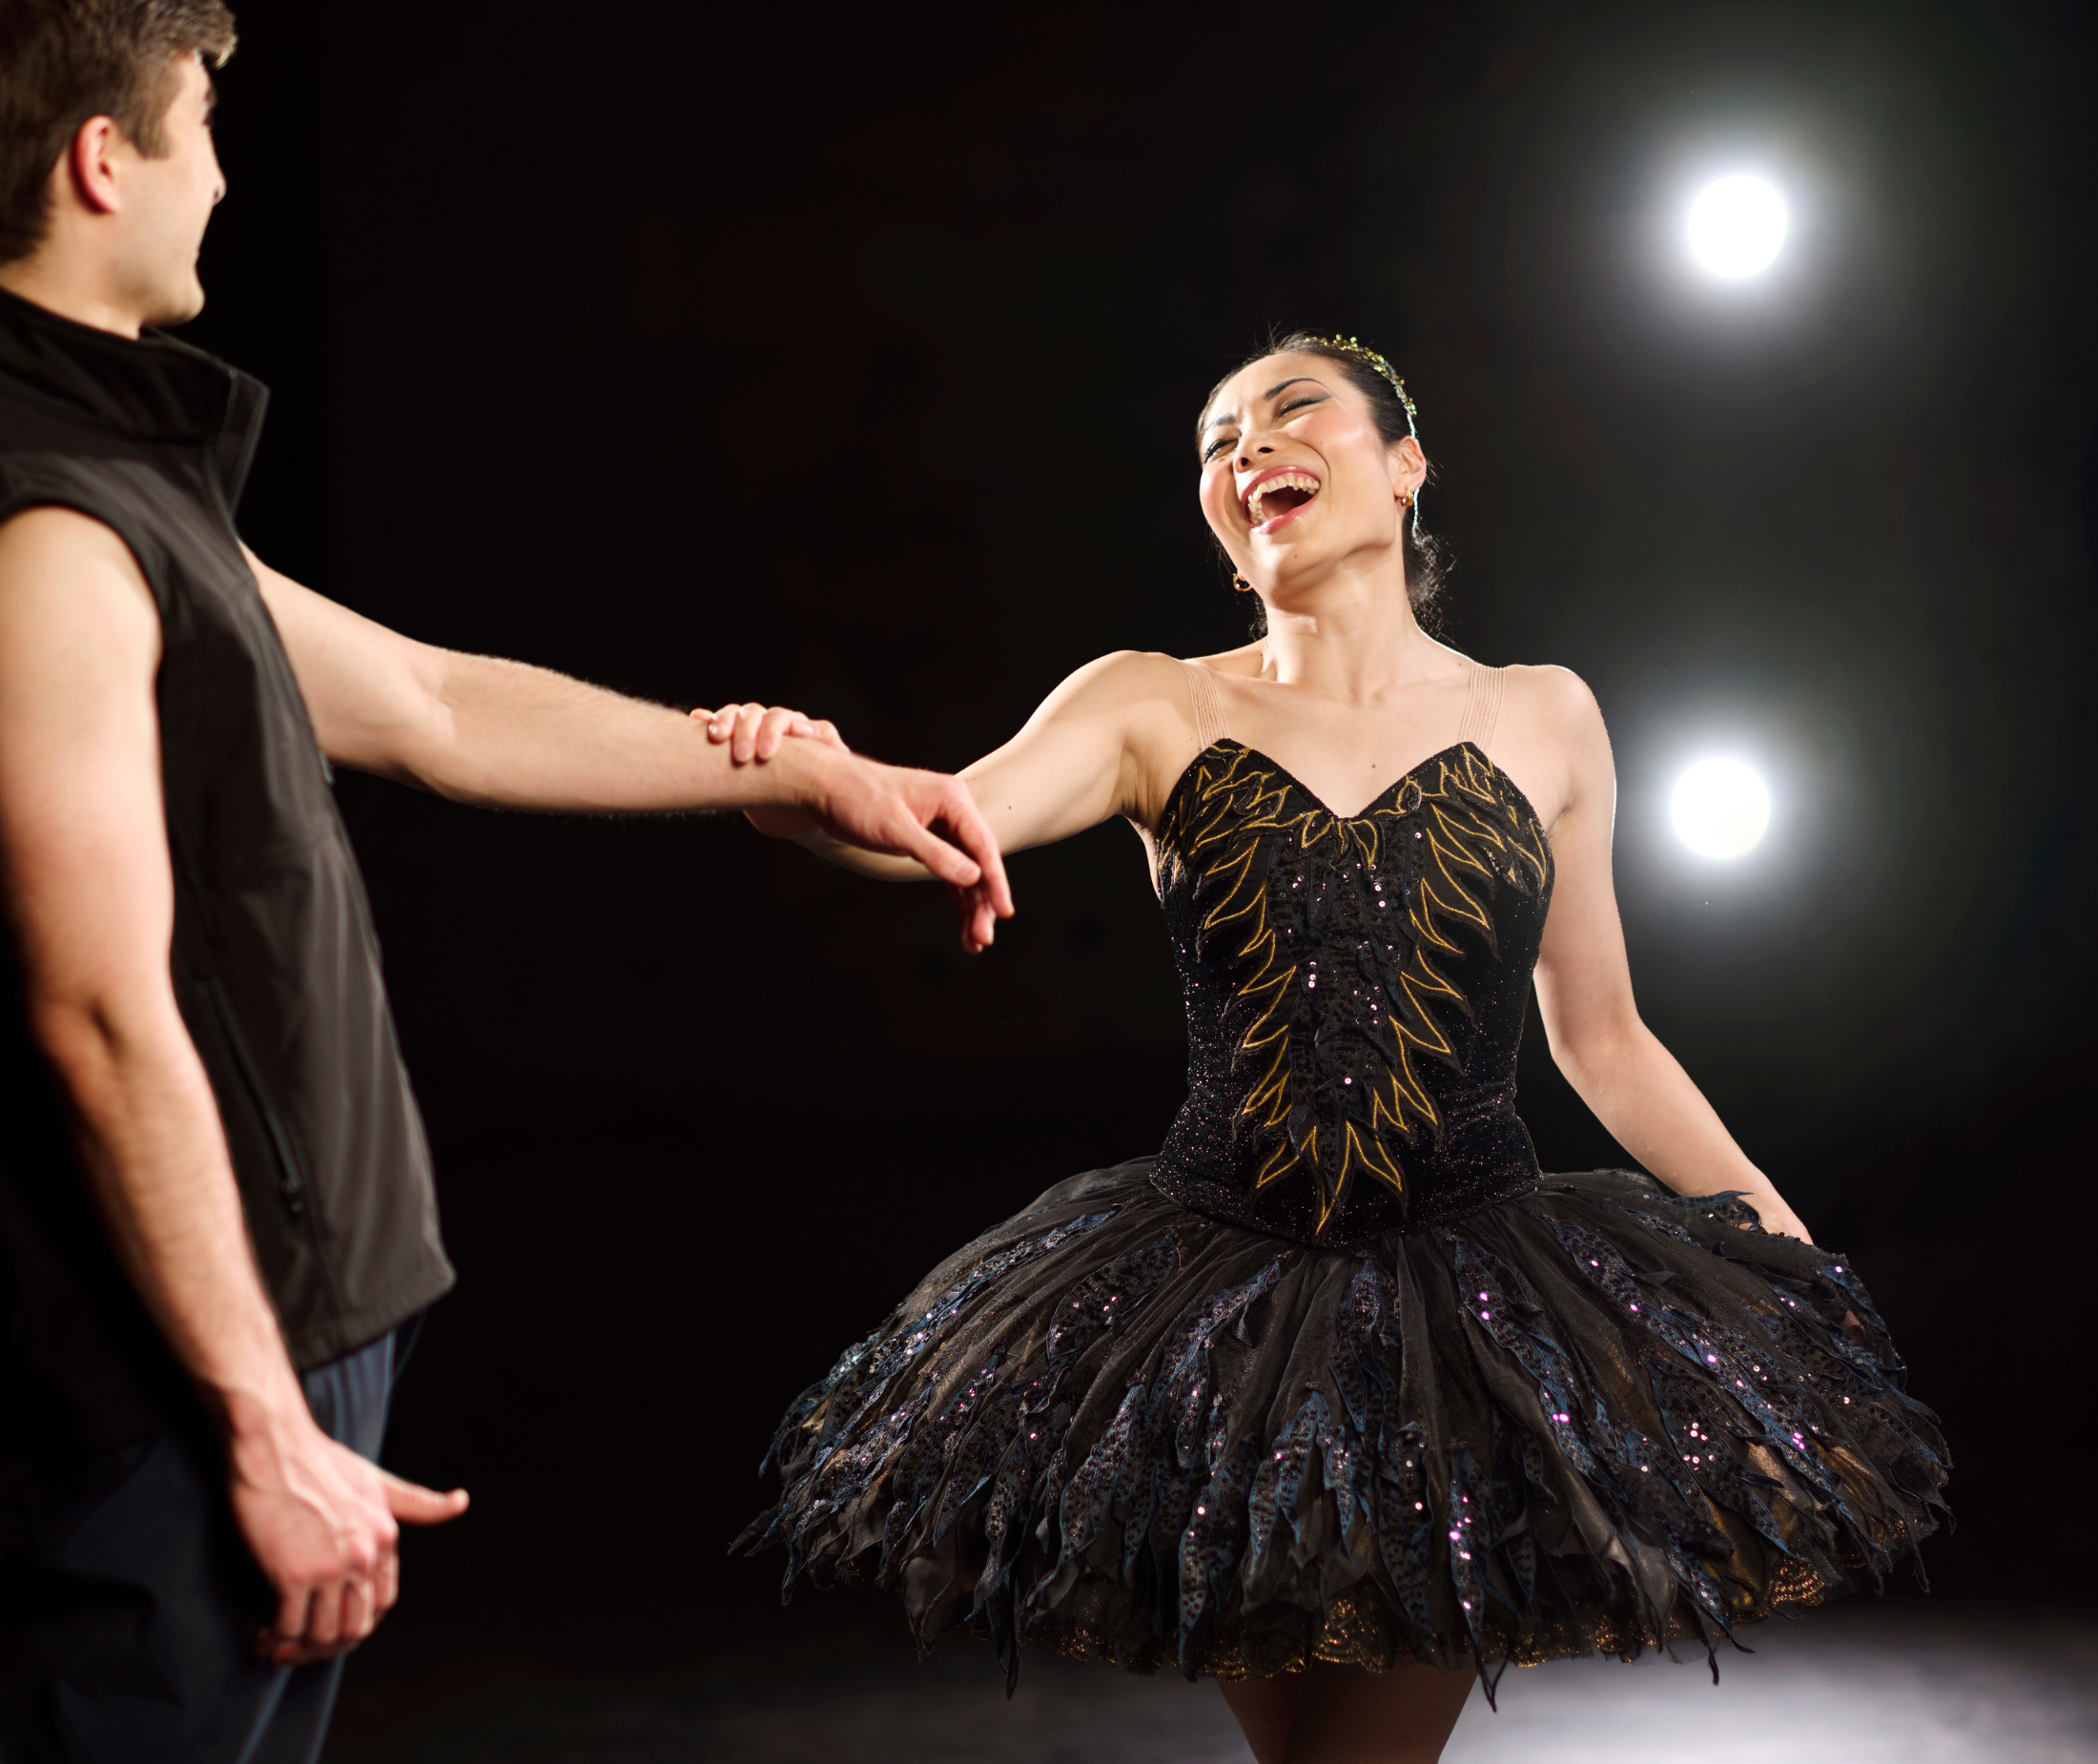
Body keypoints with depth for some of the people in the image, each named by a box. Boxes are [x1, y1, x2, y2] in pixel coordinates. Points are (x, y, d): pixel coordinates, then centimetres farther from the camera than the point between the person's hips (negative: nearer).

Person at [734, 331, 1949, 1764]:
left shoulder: (1542, 719, 4)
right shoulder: (1155, 708, 2)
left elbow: (1603, 1041, 11)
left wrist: (1796, 1258, 8)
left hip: (1474, 1291, 0)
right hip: (1223, 1292, 1)